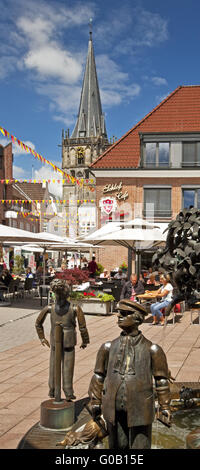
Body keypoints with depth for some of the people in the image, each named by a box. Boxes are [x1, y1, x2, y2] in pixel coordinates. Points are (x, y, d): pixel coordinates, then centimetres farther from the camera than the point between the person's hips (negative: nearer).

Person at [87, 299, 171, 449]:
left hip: (139, 410, -2)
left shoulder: (151, 349, -6)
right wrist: (95, 403, 11)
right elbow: (99, 376, 10)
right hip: (114, 410, 3)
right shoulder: (109, 347, 2)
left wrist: (165, 408, 1)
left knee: (140, 445, 6)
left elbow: (162, 380, 0)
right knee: (118, 445, 14)